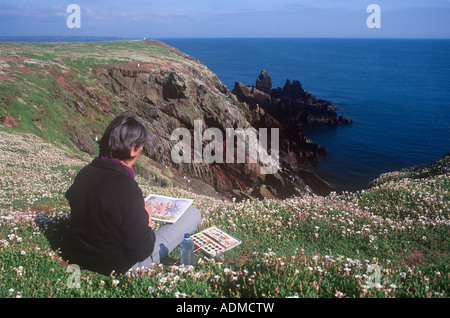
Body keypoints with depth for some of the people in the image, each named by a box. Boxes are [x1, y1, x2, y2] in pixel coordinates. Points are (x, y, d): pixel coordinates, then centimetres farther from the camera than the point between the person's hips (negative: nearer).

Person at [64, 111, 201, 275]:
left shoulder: (84, 172, -9)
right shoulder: (126, 190, -32)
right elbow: (141, 250, -28)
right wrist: (146, 222, -7)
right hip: (119, 266, -7)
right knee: (193, 213, 2)